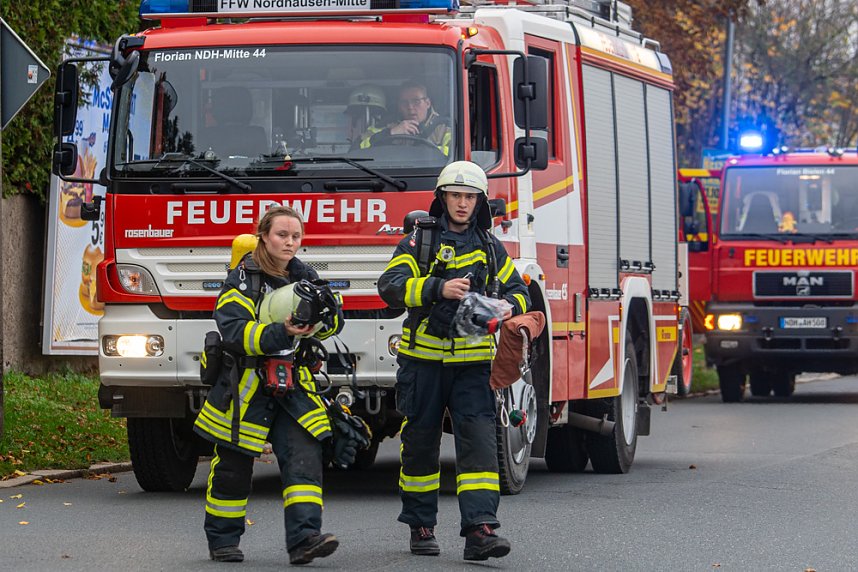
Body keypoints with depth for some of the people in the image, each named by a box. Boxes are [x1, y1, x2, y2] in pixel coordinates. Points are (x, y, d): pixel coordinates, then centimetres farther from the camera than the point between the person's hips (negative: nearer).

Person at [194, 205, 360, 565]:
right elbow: (234, 331, -21)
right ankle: (222, 539, 22)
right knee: (234, 467, 6)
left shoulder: (304, 276, 8)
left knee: (303, 457, -13)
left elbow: (334, 318, 2)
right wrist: (281, 332, -33)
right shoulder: (244, 277, -9)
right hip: (245, 384, -4)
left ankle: (304, 537, -20)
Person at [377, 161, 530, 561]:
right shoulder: (420, 241, 0)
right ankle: (421, 526, 21)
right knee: (420, 443, 7)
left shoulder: (490, 248, 11)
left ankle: (479, 529, -19)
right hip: (423, 359, -2)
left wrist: (510, 307, -6)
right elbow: (391, 285, -14)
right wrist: (439, 289, -29)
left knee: (479, 439, -12)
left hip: (472, 362, 2)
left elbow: (517, 289, 19)